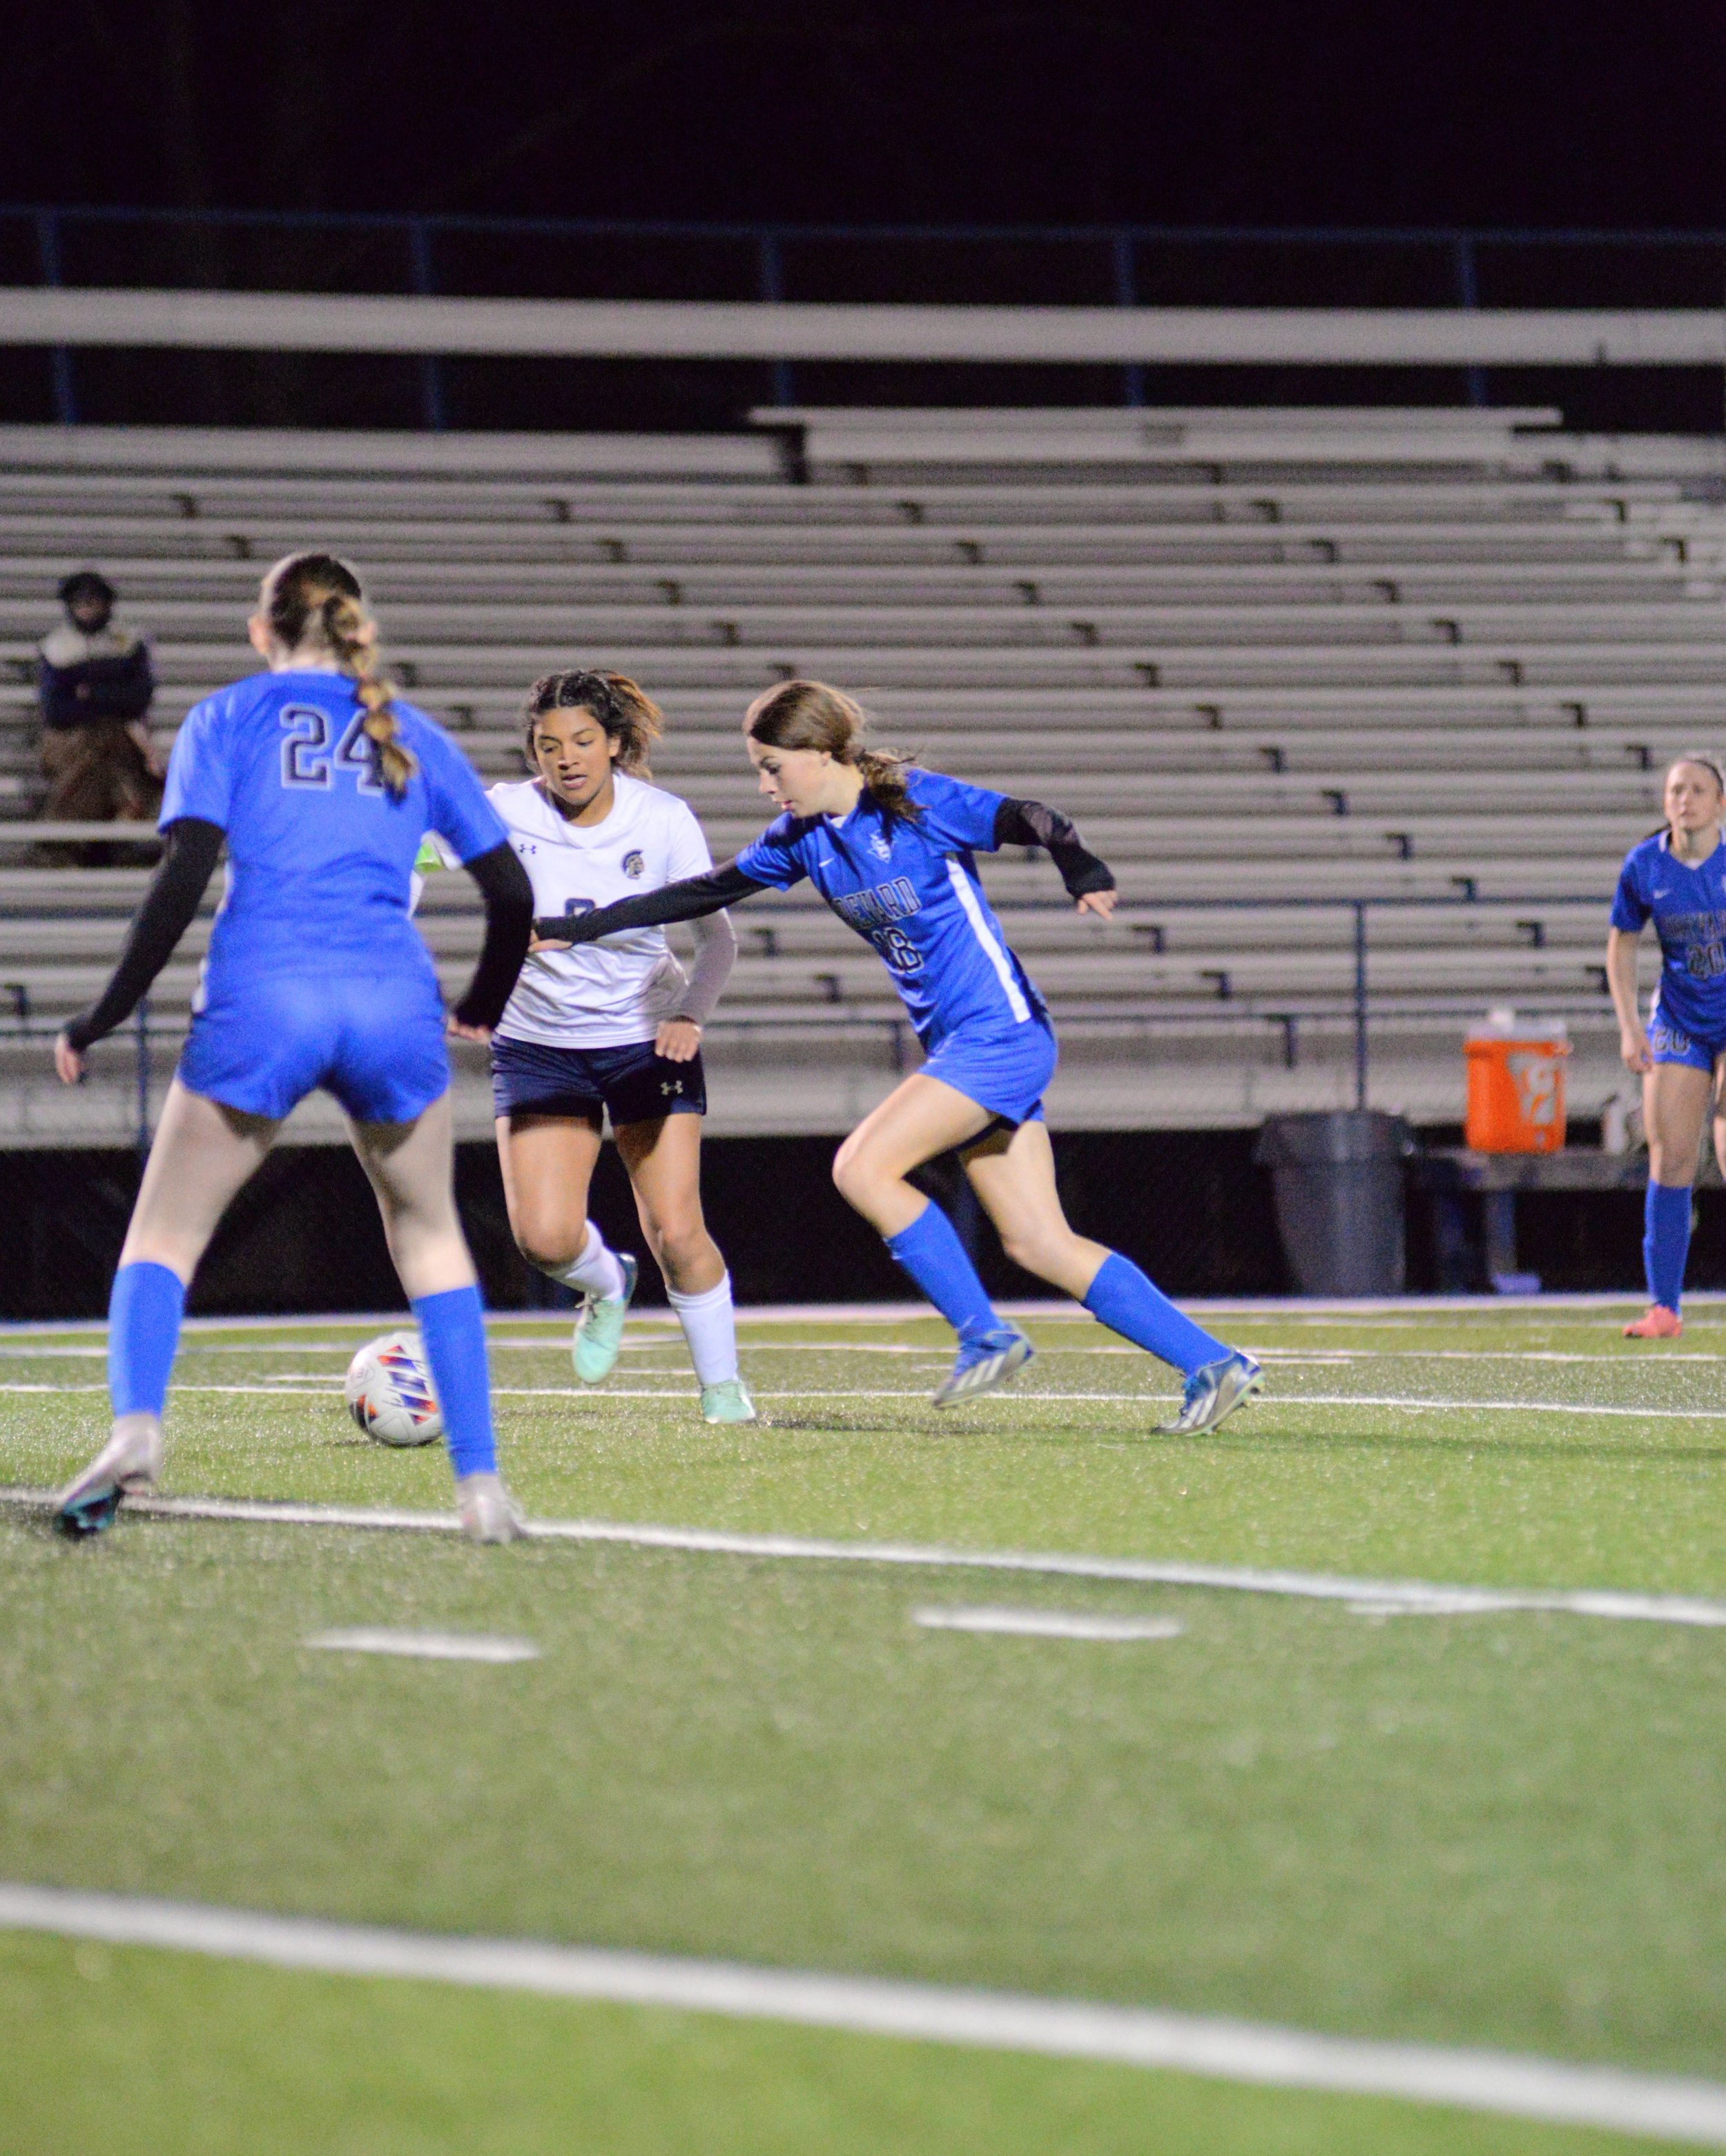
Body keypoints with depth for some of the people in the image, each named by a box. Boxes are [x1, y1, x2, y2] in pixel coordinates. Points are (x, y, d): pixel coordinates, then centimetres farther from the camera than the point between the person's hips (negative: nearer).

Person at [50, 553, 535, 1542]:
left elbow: (186, 875, -2)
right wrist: (483, 1010, 35)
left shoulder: (229, 718, 11)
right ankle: (480, 1483, 14)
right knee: (427, 1229, 22)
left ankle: (137, 1426, -20)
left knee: (165, 1235, 8)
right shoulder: (410, 734, 19)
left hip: (261, 1003, -2)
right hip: (394, 999, 2)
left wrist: (104, 1017, 2)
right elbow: (512, 893, 17)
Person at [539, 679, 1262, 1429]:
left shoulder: (922, 803, -12)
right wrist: (575, 929, 14)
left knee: (862, 1168, -16)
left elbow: (1034, 824, -20)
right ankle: (1213, 1366, 4)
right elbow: (705, 893, 17)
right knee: (1037, 1244, 2)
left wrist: (1086, 877, -41)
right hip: (956, 1048, 8)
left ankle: (984, 1334, -7)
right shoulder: (801, 837, 10)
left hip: (1001, 1035, -8)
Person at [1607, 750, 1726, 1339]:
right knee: (1669, 1159, -4)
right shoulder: (1644, 866, -4)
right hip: (1679, 1021, 2)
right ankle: (1663, 1307, 2)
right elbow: (1621, 944, 8)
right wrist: (1629, 1025, -1)